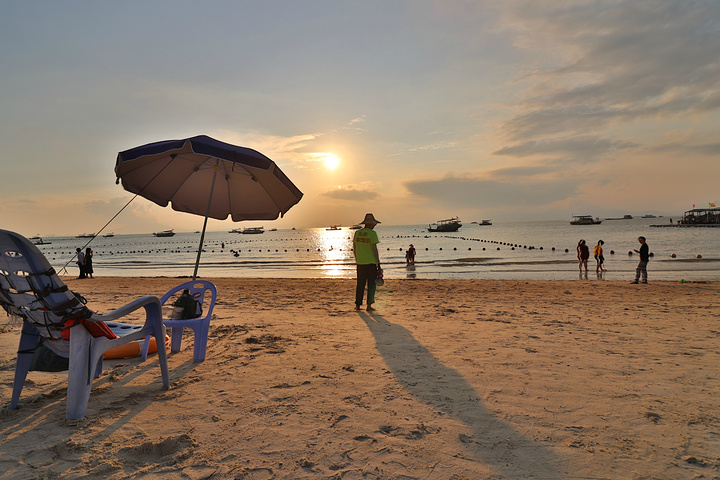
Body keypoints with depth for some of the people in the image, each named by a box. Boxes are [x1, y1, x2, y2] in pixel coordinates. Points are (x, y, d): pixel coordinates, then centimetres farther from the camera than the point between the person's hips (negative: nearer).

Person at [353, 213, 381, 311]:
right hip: (371, 263, -5)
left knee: (360, 284, 13)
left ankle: (357, 305, 14)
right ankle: (369, 305, 2)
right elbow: (375, 249, -11)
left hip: (360, 263, 5)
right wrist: (378, 263, -4)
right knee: (371, 284, 4)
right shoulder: (372, 233, -9)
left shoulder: (357, 233, 5)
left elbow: (354, 249, 9)